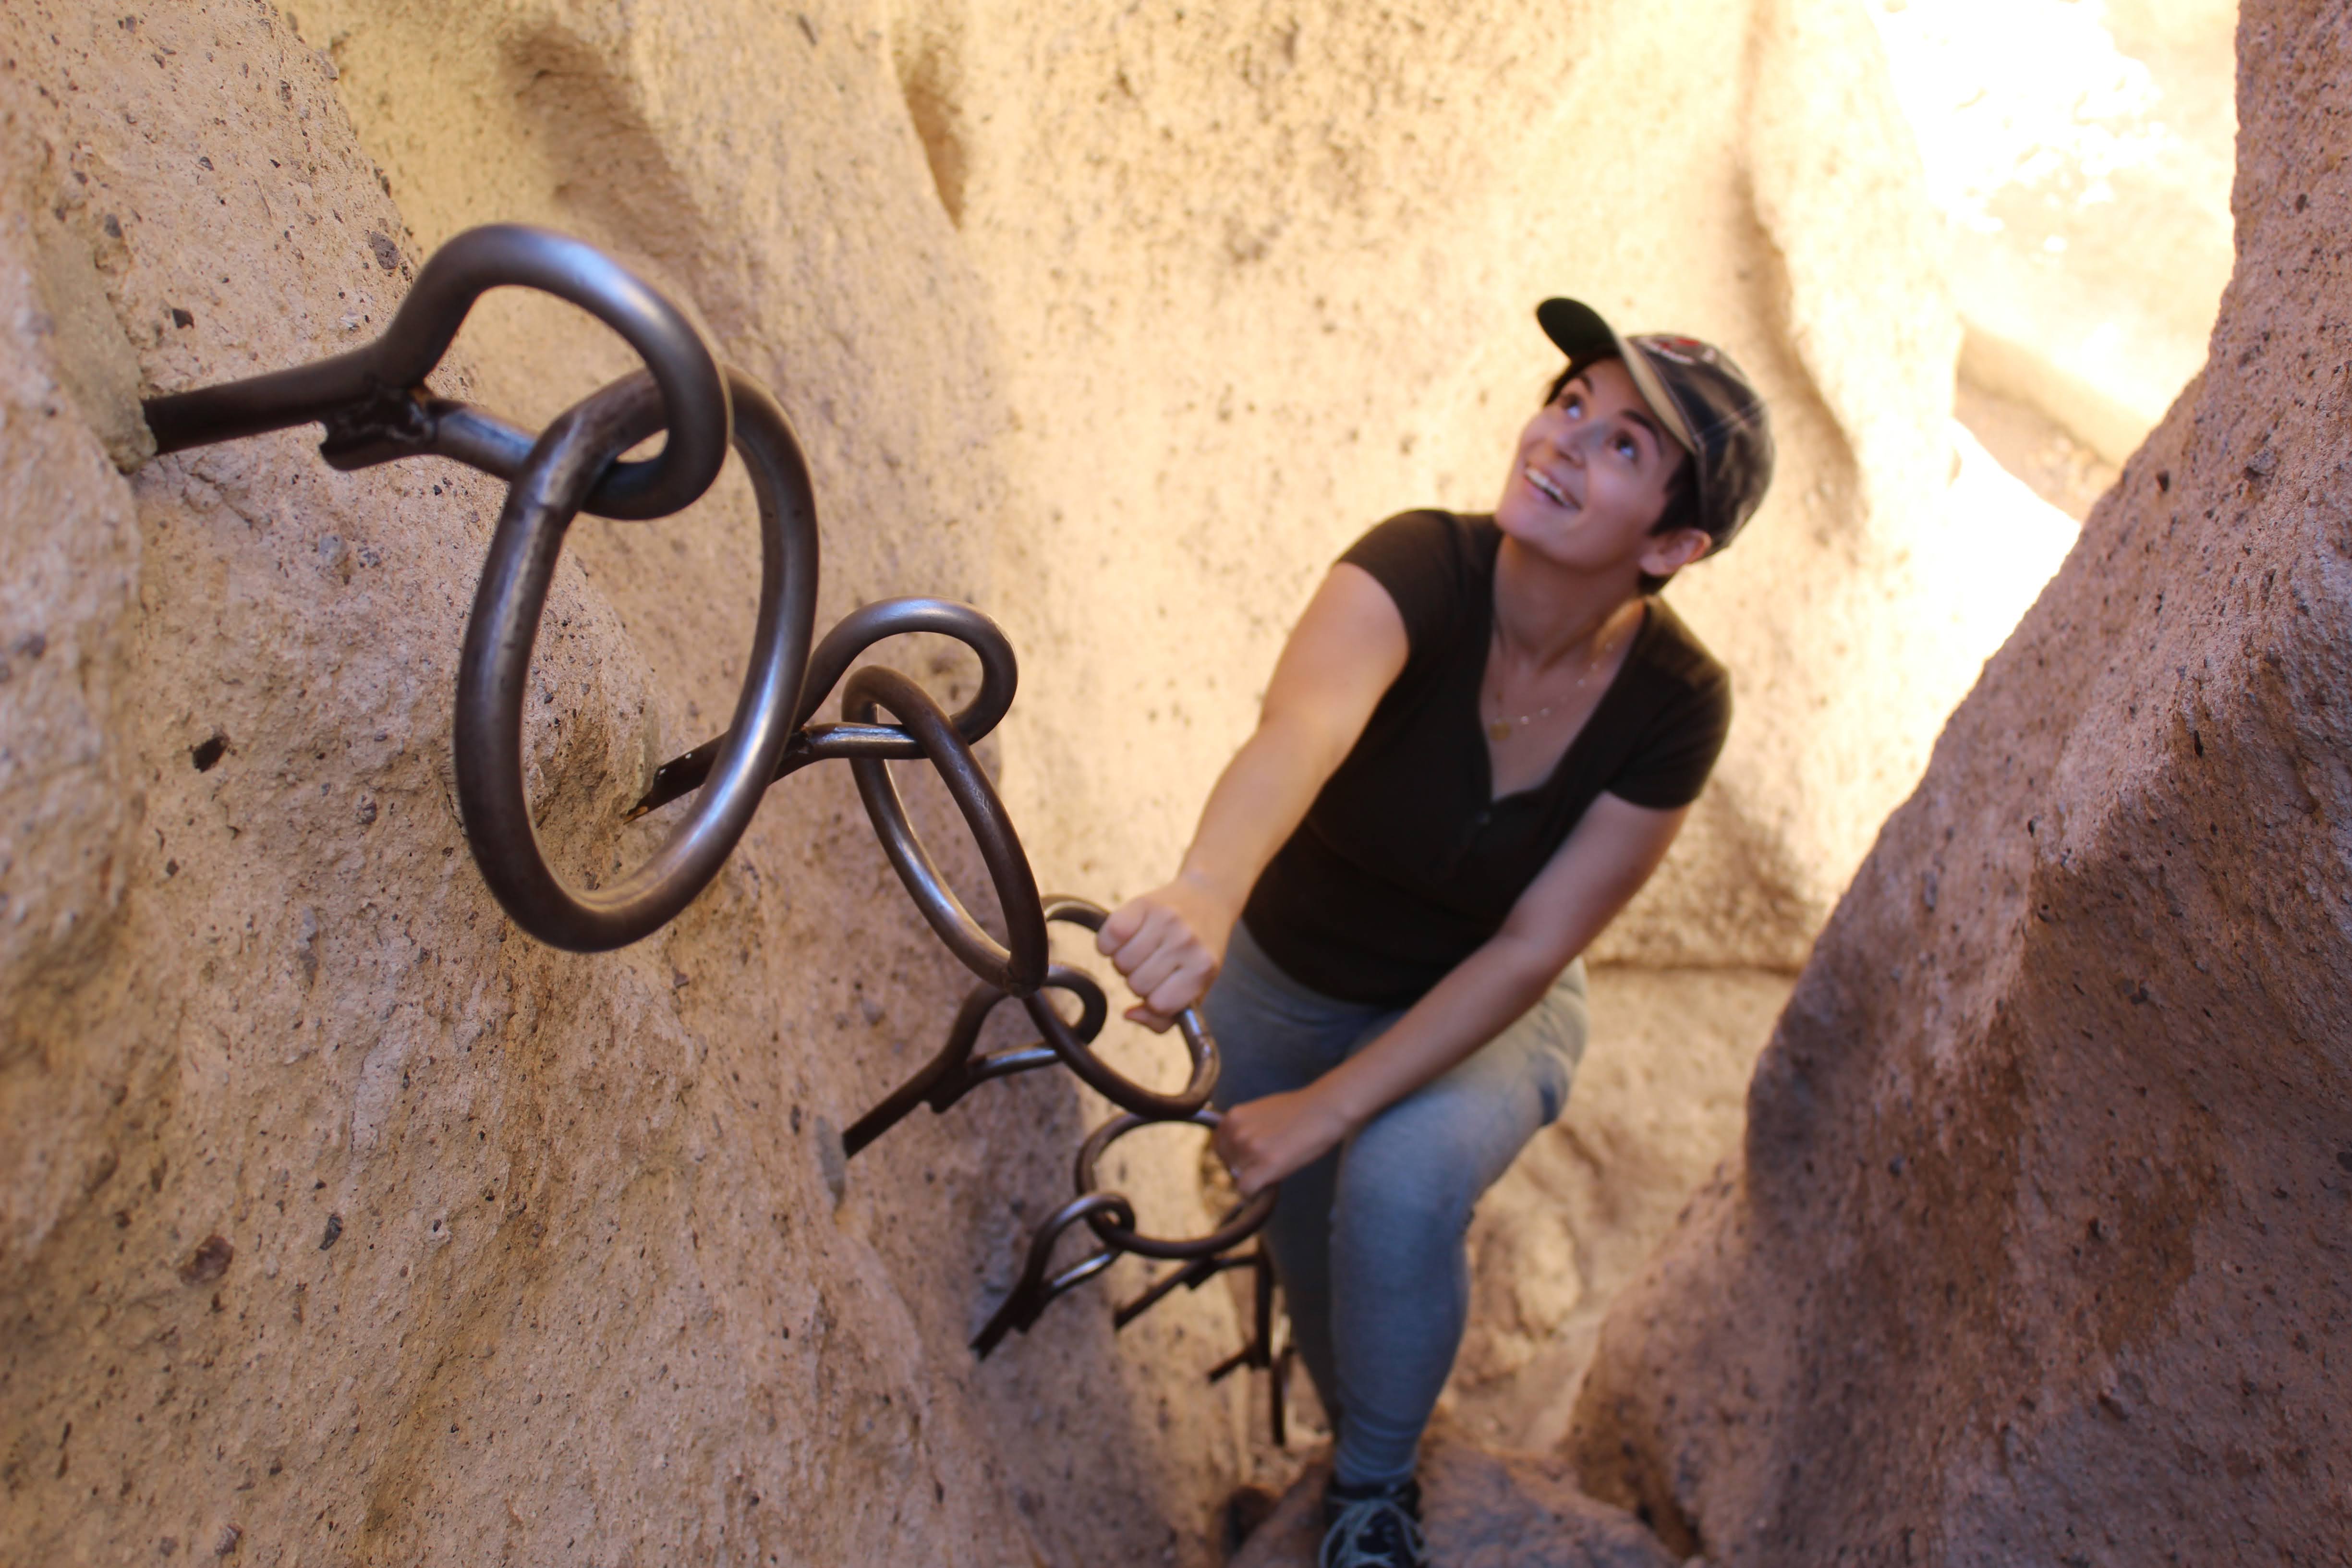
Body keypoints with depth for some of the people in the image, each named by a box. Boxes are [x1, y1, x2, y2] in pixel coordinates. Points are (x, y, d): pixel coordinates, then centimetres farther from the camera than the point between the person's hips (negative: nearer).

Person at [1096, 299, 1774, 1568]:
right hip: (1284, 979, 1)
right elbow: (1301, 726, -52)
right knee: (1308, 1258, 10)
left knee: (1403, 1180, -30)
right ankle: (1356, 1437, 47)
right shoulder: (1420, 568, -31)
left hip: (1477, 1012, 0)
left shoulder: (1675, 703, -24)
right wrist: (1206, 889, -74)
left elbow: (1529, 951, -23)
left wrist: (1329, 1107, -30)